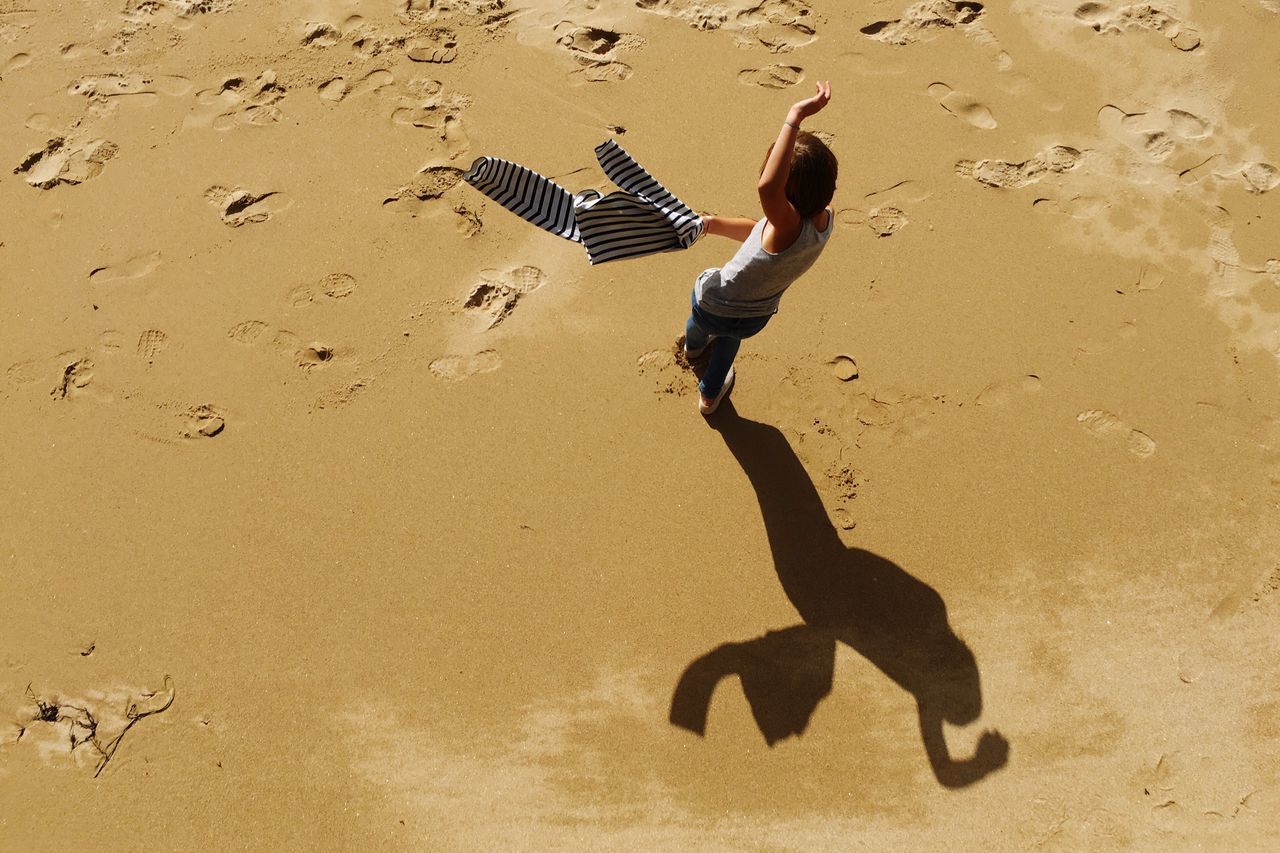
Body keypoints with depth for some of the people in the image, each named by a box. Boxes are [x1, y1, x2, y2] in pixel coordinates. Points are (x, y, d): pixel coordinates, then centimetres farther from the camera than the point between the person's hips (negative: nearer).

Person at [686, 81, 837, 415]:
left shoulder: (791, 226, -41)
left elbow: (767, 187, -65)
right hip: (754, 320, 5)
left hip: (712, 308, -4)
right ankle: (711, 393, 63)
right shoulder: (824, 220, -19)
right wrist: (712, 224, -10)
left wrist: (795, 116, -62)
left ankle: (695, 342, 69)